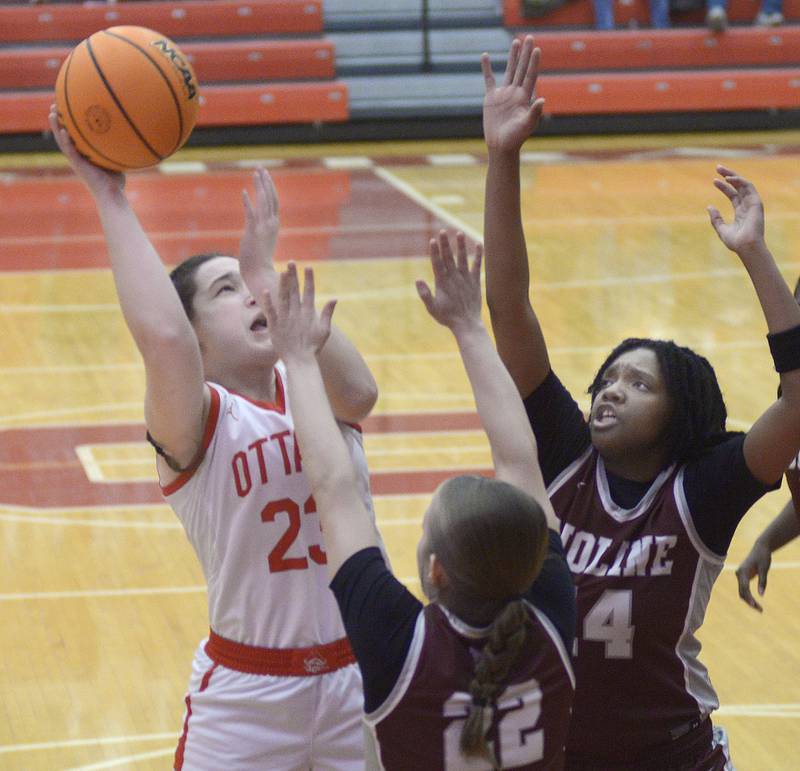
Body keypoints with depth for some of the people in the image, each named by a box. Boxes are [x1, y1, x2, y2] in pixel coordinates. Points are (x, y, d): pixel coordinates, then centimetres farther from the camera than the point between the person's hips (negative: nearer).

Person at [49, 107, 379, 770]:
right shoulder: (198, 418, -11)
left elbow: (358, 394, -23)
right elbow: (160, 335, -32)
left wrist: (267, 271, -19)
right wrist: (110, 196, -26)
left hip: (358, 677, 4)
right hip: (247, 693, -4)